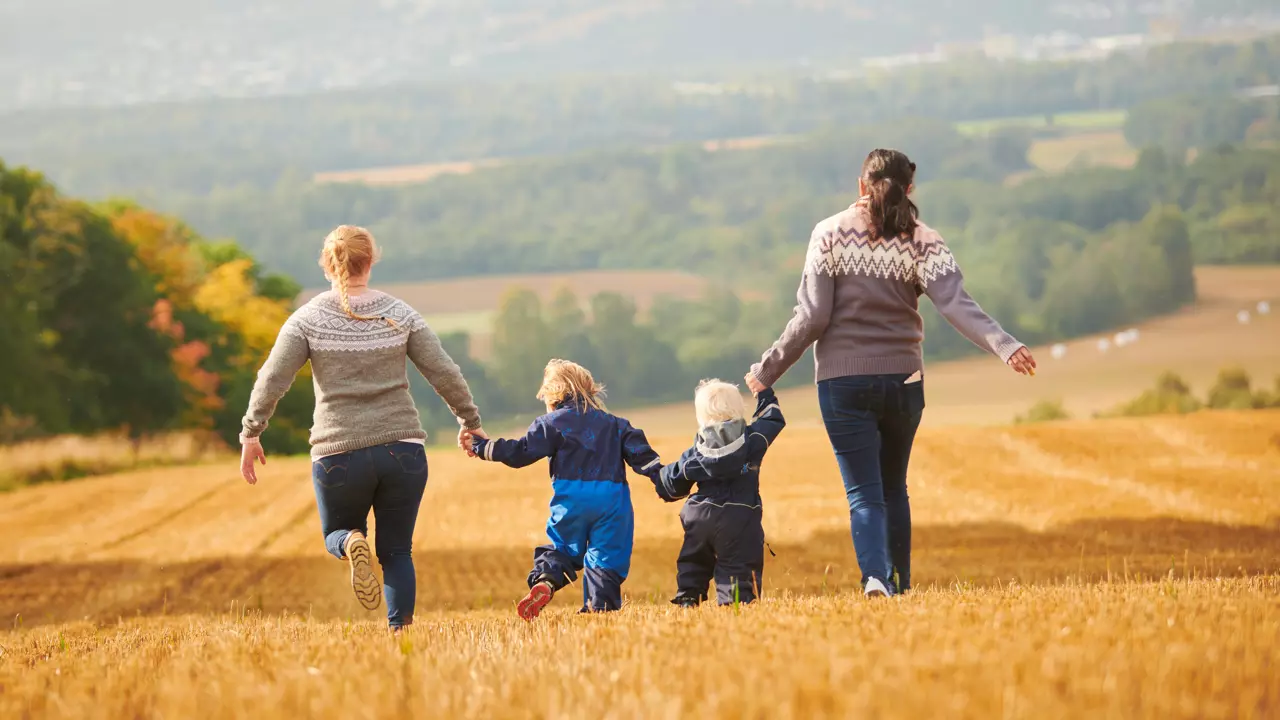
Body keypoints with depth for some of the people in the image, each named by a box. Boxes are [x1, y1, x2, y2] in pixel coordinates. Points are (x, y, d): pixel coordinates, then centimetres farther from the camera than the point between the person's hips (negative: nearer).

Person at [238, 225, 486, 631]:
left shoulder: (307, 320, -1)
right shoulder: (399, 315, 3)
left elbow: (272, 380, -6)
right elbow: (444, 373, 4)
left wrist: (251, 434, 3)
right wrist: (470, 422, 17)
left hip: (338, 453, -1)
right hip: (402, 448, 1)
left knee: (336, 536, 21)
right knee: (396, 551, 12)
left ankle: (353, 545, -14)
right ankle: (400, 631, -3)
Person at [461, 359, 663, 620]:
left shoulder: (551, 424, 4)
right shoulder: (613, 424, 17)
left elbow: (519, 452, 0)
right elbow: (641, 454, 9)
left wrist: (480, 447, 9)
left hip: (571, 500, -1)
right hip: (612, 499, 1)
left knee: (562, 548, 15)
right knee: (605, 554, 5)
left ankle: (544, 582, -12)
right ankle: (599, 605, -10)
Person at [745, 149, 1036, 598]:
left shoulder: (830, 235, -4)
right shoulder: (922, 242, -1)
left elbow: (812, 317, -7)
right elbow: (956, 306, -16)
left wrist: (767, 371, 2)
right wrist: (1004, 346, -22)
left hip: (844, 381, -2)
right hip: (902, 380, 2)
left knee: (864, 493, -2)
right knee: (893, 489, 19)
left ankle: (876, 578, -24)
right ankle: (901, 588, 21)